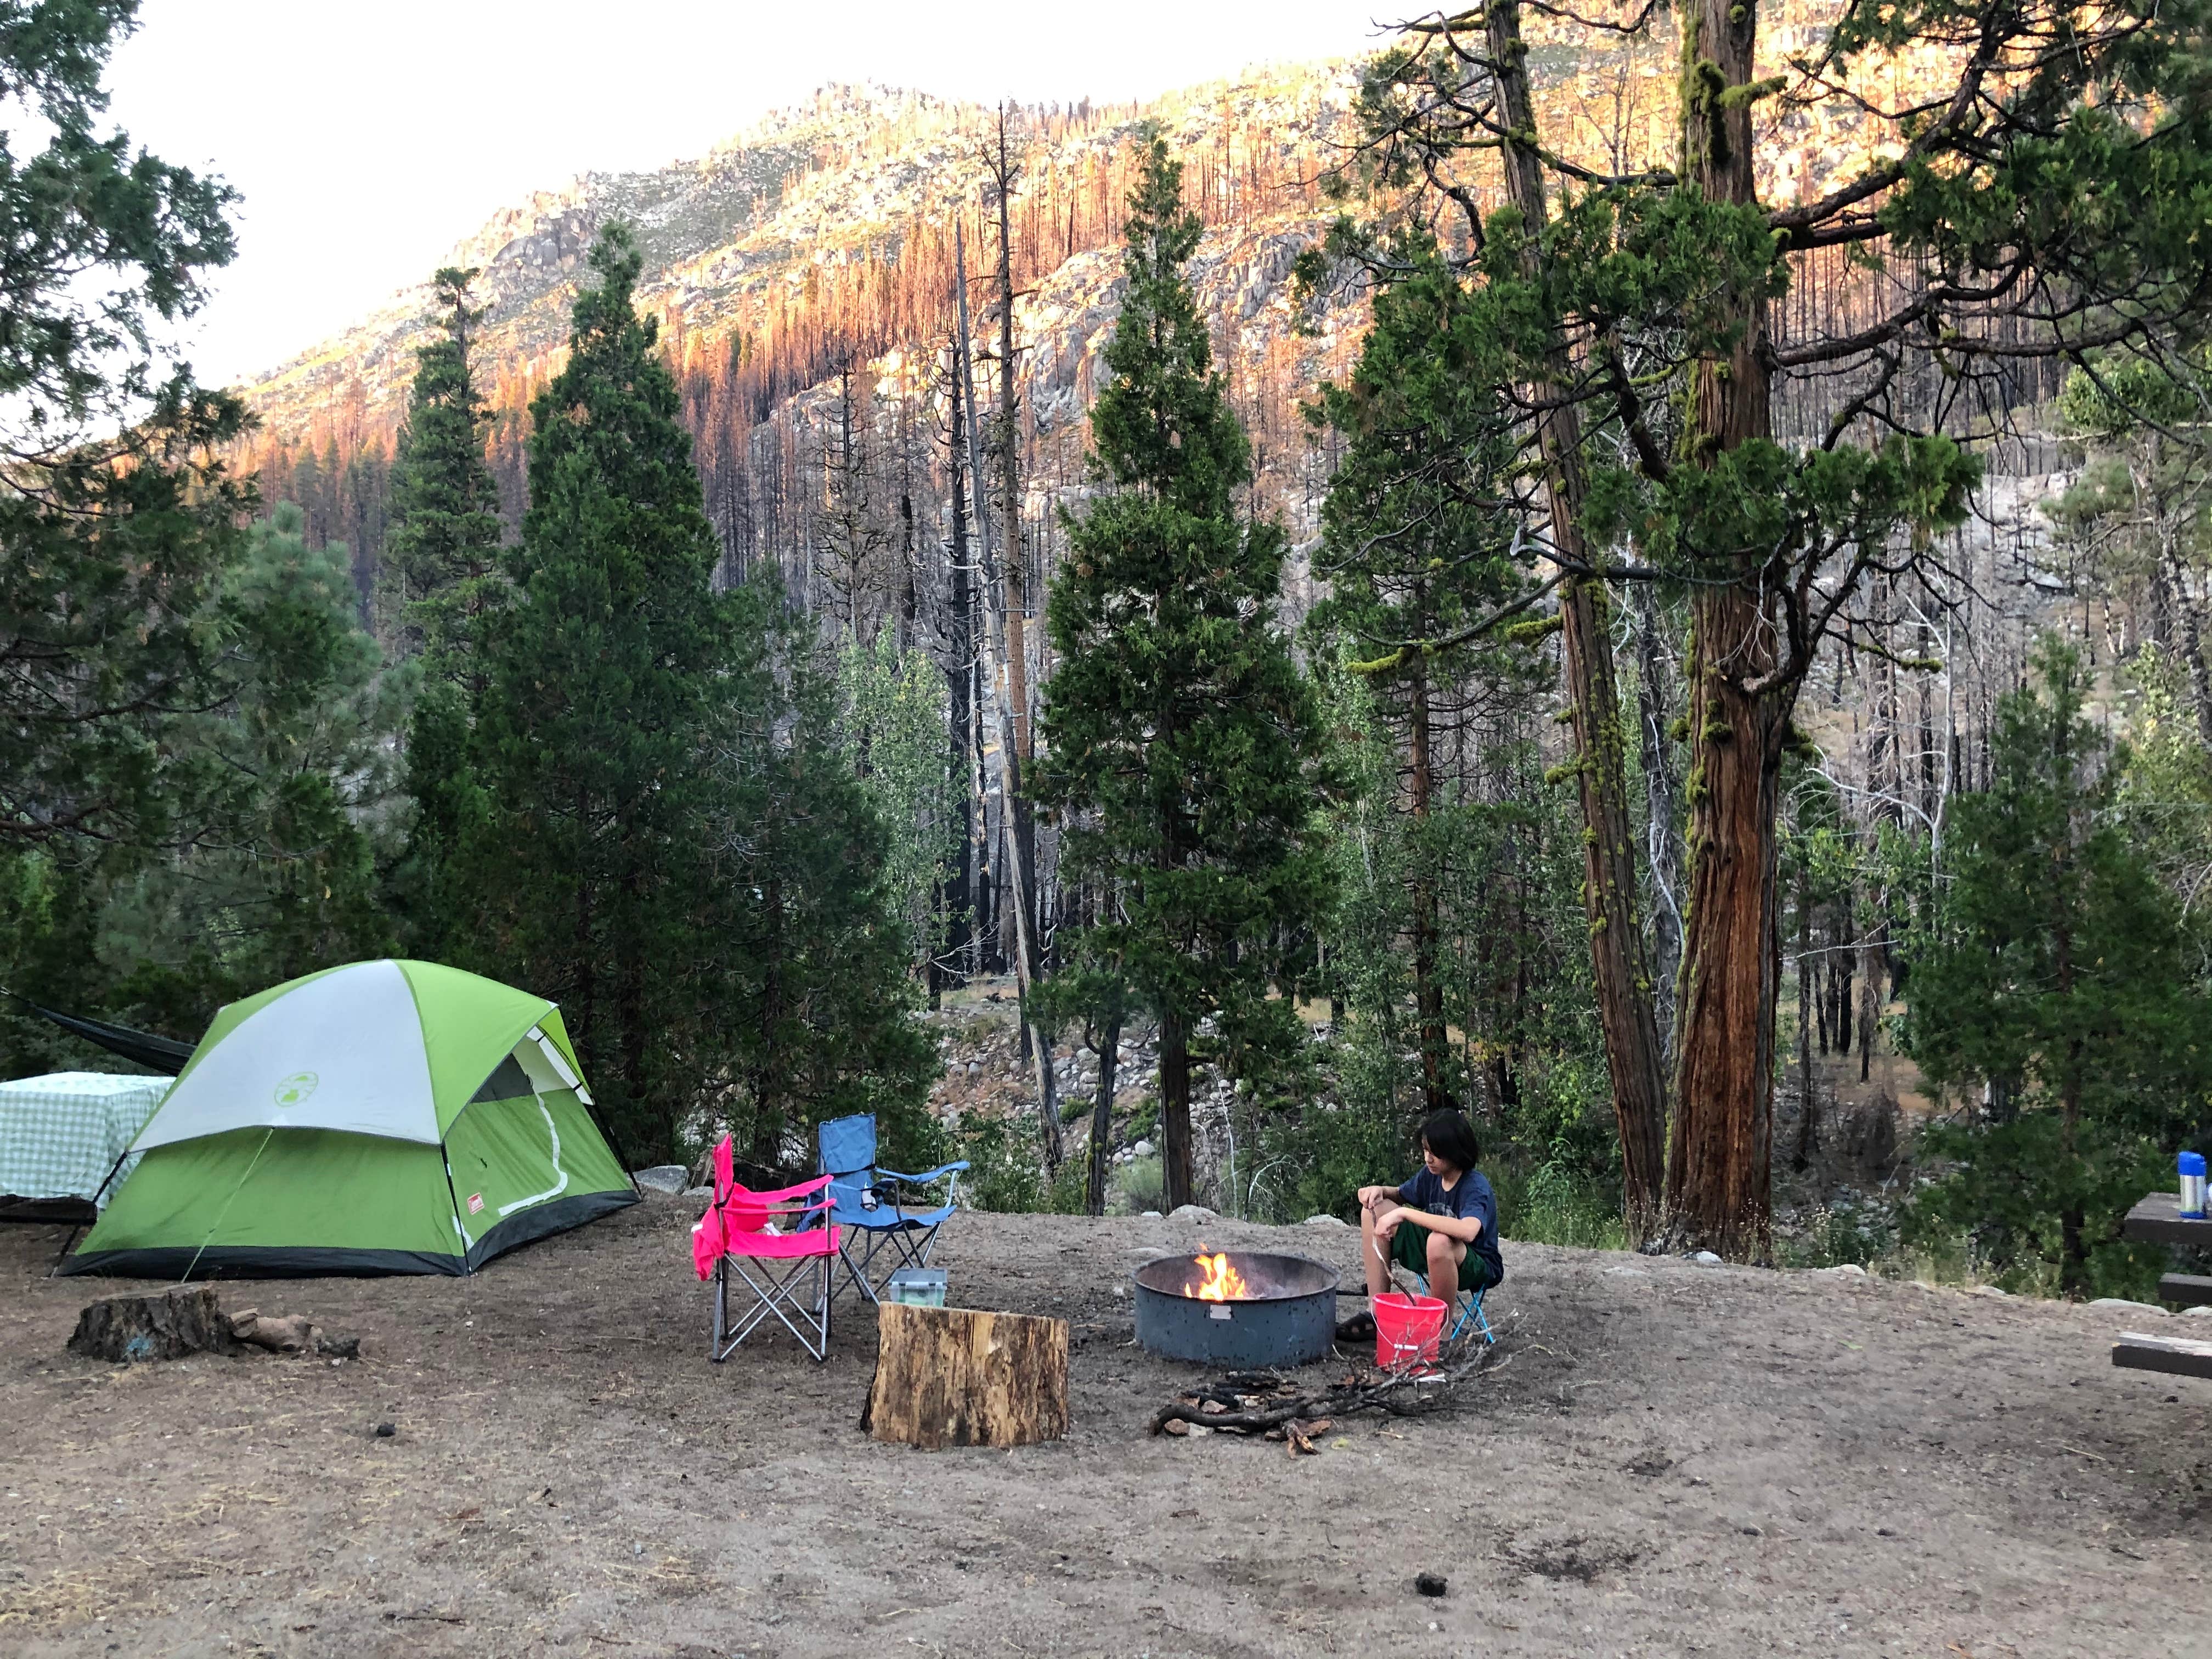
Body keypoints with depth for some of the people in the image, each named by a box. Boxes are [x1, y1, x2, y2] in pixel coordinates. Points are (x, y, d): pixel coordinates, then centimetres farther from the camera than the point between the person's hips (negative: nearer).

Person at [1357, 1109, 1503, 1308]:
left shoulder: (1476, 1187, -25)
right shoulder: (1431, 1174, -4)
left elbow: (1468, 1231, -47)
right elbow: (1401, 1195, 17)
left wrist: (1404, 1213, -43)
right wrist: (1380, 1191, -9)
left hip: (1479, 1268, -8)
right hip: (1433, 1255, 8)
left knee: (1439, 1241, -41)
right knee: (1374, 1211, -4)